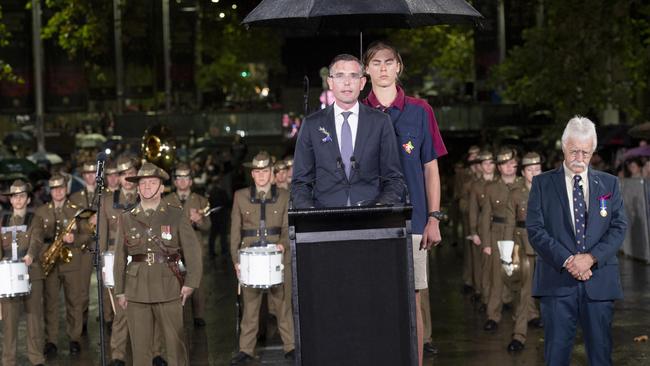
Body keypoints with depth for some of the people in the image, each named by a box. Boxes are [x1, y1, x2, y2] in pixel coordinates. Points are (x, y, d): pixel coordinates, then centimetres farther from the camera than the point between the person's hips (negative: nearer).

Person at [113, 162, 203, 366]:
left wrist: (191, 282, -7)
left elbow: (192, 250, 1)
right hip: (137, 290, 2)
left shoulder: (176, 215, 3)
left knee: (176, 343, 1)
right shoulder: (127, 219, 9)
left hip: (168, 288, -2)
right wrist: (119, 291, 8)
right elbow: (120, 257, 11)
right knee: (140, 346, 4)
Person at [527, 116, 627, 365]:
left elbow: (619, 227, 4)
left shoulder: (609, 184, 12)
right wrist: (567, 260, -13)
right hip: (557, 281, -2)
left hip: (599, 281, 2)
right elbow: (535, 229, -2)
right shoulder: (542, 183, 6)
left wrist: (591, 257, -11)